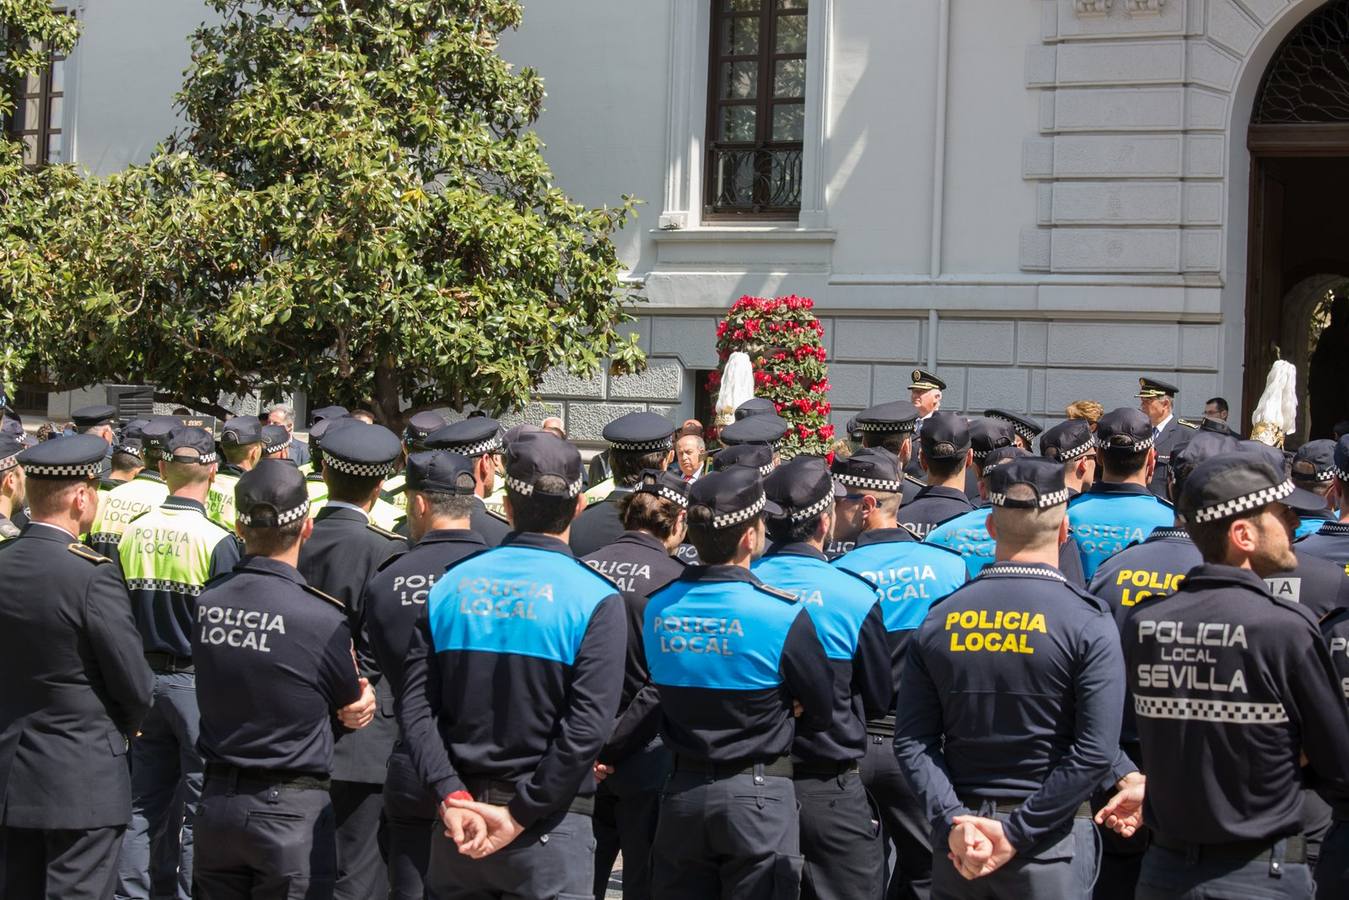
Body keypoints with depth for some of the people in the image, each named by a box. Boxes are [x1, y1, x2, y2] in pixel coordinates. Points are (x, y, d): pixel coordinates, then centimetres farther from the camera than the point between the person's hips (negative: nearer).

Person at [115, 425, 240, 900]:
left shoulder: (132, 534, 0)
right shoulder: (216, 541, -15)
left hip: (145, 678, 5)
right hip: (199, 681, -5)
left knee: (143, 804, 12)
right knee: (199, 807, 3)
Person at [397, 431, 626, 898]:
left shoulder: (449, 585, 2)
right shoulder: (595, 599, -9)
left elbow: (415, 706, -4)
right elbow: (586, 727, -18)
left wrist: (454, 796, -9)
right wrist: (520, 816, -14)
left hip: (458, 819, 4)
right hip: (550, 825, -4)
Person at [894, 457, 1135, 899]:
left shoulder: (937, 620, 1)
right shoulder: (1087, 623, -10)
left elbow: (912, 740, -4)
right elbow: (1095, 752, -17)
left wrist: (953, 820, -9)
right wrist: (1017, 833, -15)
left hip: (958, 848, 3)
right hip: (1051, 844, -3)